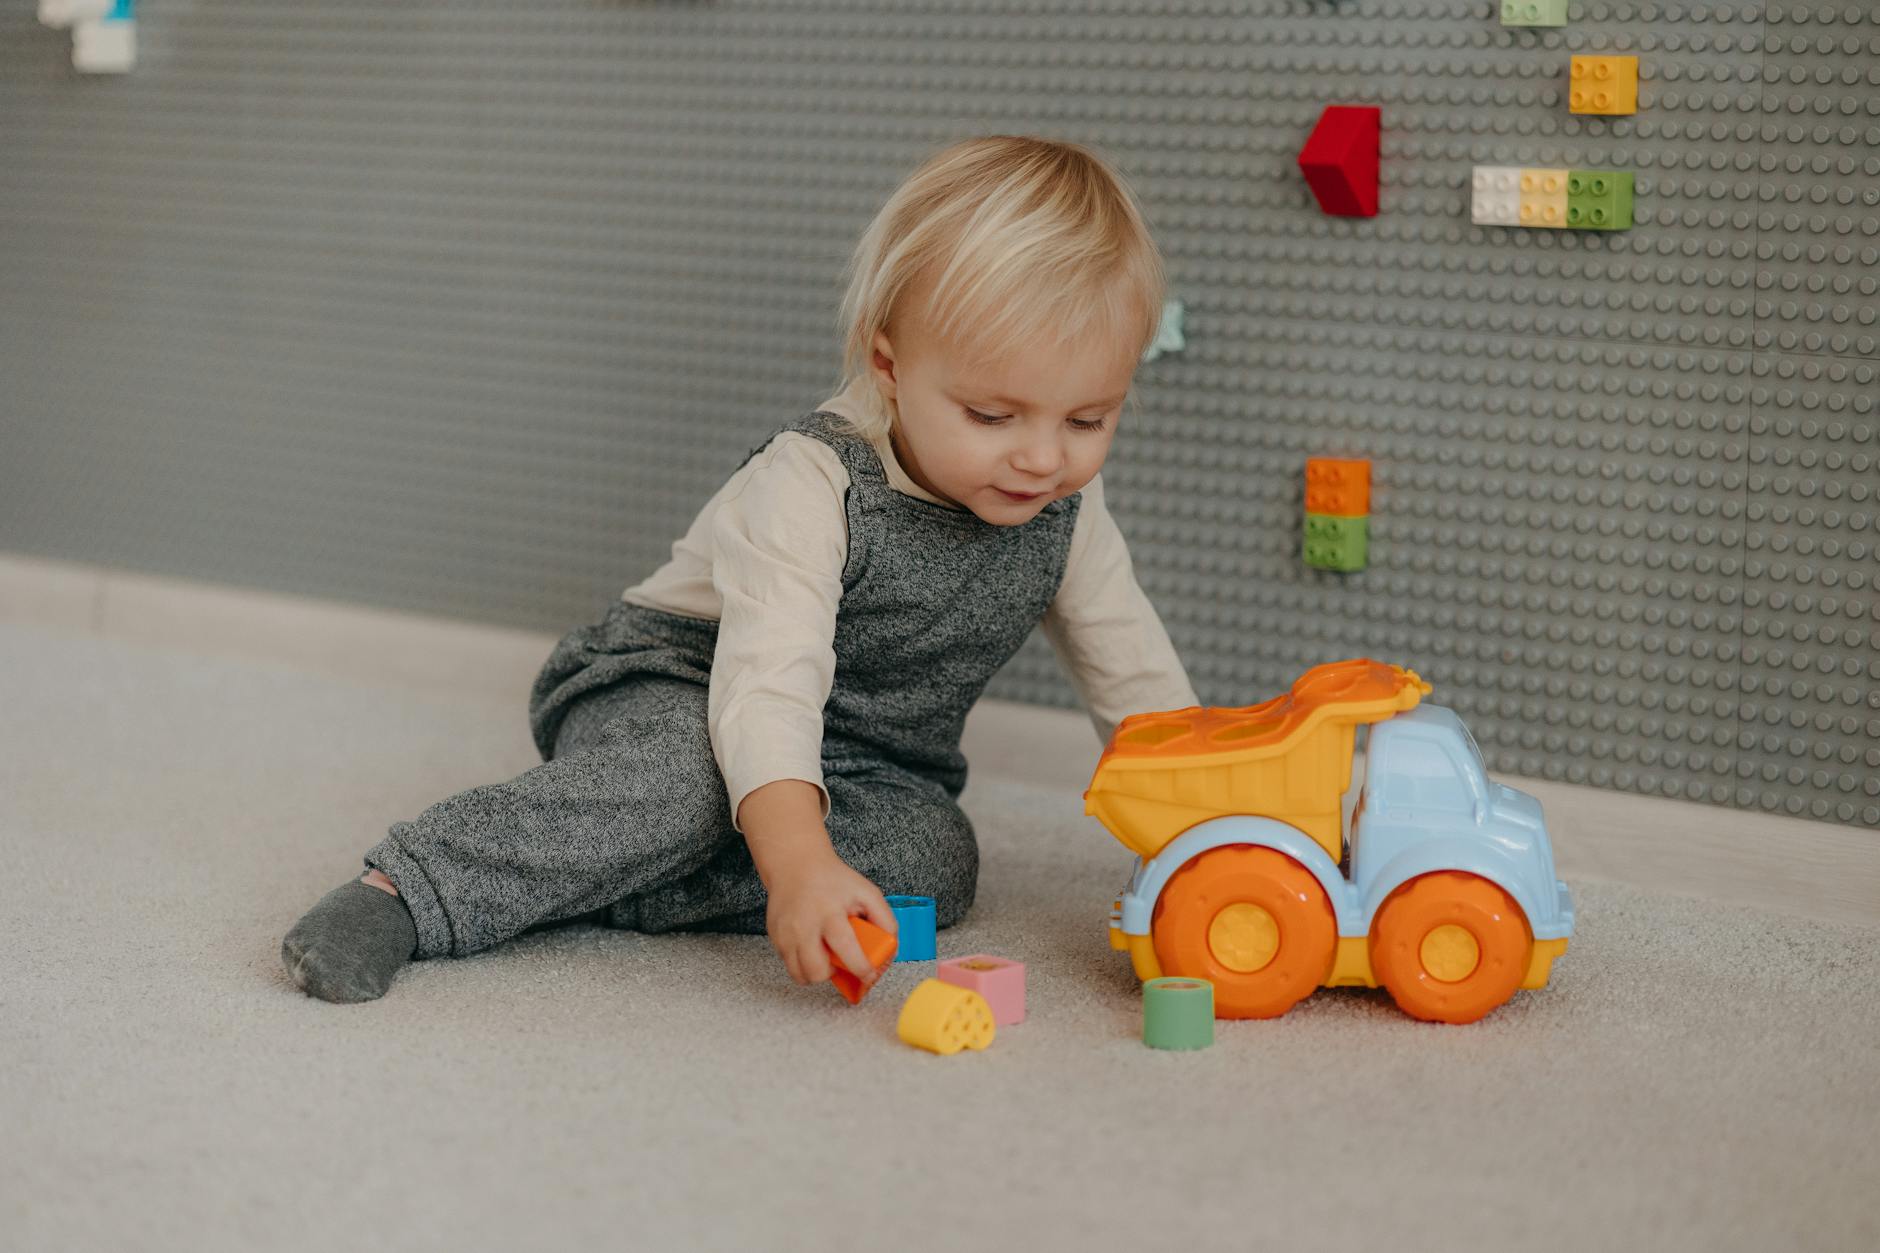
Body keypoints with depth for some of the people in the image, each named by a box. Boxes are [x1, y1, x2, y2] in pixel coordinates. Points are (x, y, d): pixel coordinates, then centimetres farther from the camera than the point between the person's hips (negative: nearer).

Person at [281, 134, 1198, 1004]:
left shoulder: (1063, 507, -8)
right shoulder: (810, 485, -27)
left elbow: (1136, 678, 6)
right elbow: (768, 679, -40)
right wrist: (798, 861, -54)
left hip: (871, 768, 6)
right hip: (670, 690, -6)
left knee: (934, 859, -26)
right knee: (691, 772, -39)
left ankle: (586, 875, -29)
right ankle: (409, 891, -39)